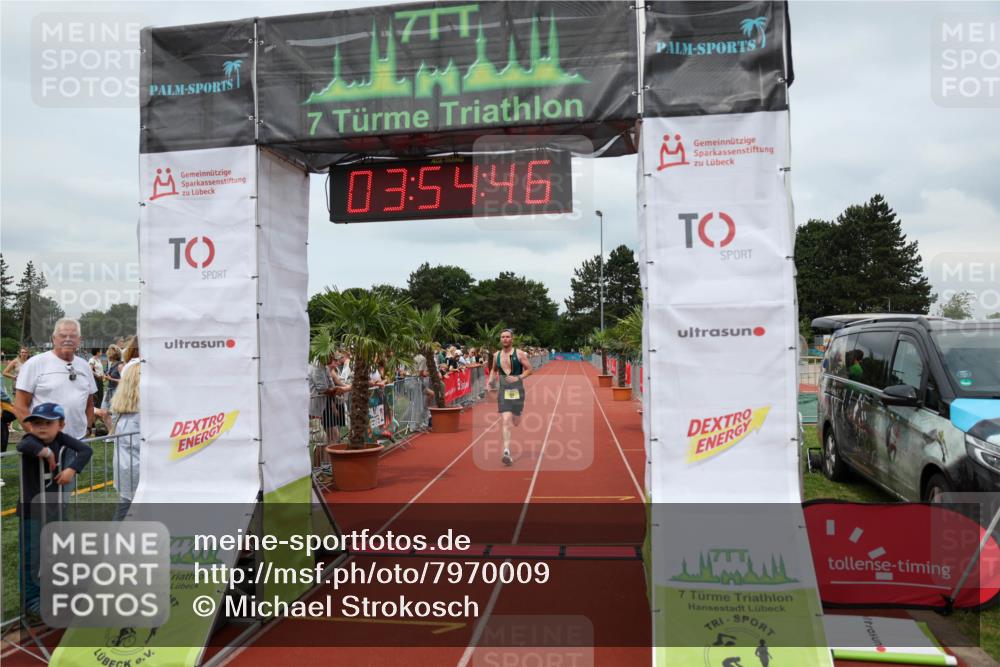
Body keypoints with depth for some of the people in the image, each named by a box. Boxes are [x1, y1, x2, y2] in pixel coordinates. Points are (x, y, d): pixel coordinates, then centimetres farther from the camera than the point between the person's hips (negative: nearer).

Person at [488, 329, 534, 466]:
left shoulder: (519, 354, -3)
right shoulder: (497, 355, 8)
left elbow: (530, 369, -2)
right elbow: (494, 370, 25)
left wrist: (518, 378, -15)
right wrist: (491, 381, 8)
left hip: (517, 390, -1)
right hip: (503, 391, 1)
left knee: (516, 422, 6)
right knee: (506, 421, -13)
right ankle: (507, 452, -15)